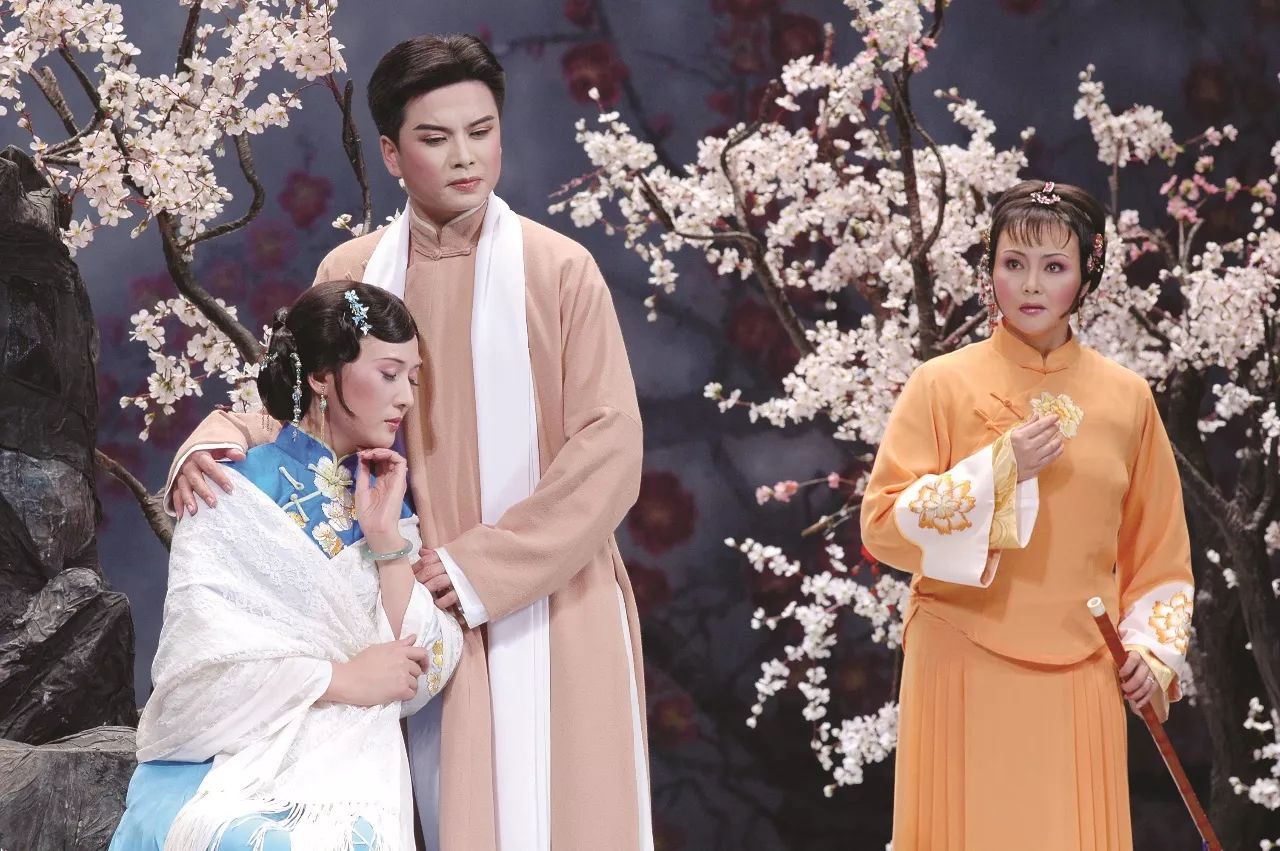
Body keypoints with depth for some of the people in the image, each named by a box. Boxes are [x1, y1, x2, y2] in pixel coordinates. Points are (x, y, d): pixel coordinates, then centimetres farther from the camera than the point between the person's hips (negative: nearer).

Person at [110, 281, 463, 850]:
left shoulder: (388, 502, 14)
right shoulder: (235, 493, -1)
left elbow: (419, 680, 4)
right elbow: (198, 659, -10)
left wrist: (386, 539, -3)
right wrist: (342, 679, -8)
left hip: (348, 766, 3)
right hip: (227, 762, -3)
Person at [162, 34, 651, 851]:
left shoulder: (559, 270, -6)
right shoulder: (351, 275, 5)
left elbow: (608, 451, -9)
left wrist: (484, 566, -15)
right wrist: (216, 443, -14)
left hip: (552, 607, -3)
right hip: (432, 608, 3)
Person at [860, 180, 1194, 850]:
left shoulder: (1126, 397, 7)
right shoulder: (943, 385, 0)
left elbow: (1158, 547, 14)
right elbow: (882, 525, -6)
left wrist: (1154, 647, 1)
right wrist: (998, 469, -14)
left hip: (1080, 680, 2)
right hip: (965, 674, -2)